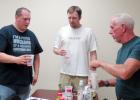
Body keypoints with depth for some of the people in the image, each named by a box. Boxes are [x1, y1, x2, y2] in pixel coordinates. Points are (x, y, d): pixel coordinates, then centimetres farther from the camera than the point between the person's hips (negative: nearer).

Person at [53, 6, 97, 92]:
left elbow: (93, 53, -1)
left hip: (82, 74, -2)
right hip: (65, 73, 2)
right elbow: (55, 48, 11)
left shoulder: (88, 31, -2)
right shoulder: (62, 30, 5)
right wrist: (58, 51, -13)